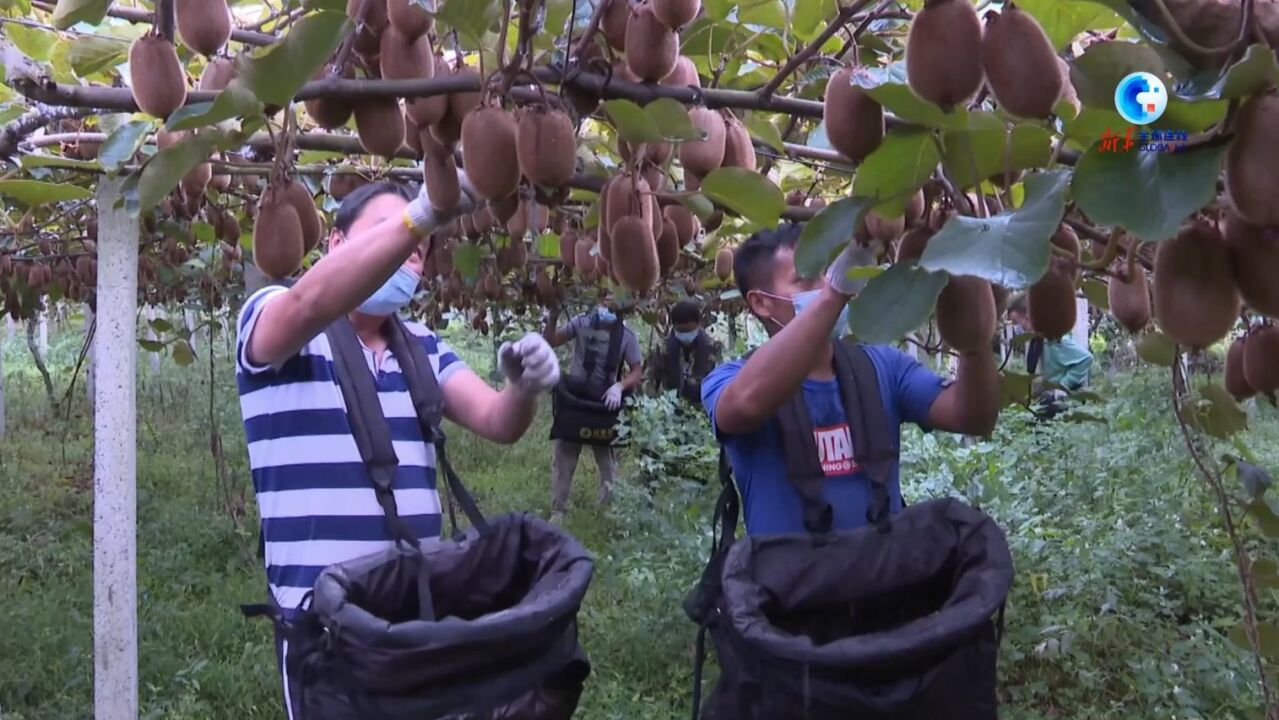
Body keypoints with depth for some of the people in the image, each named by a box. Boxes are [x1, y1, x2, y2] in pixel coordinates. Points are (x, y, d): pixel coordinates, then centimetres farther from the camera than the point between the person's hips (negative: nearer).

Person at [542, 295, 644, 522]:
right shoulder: (582, 322, -6)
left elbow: (637, 371, -4)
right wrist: (552, 318, -23)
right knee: (563, 458, 5)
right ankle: (558, 511, 15)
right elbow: (551, 342, -6)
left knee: (608, 462, 11)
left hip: (604, 403, 0)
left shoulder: (626, 337, -7)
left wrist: (620, 386, -22)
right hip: (573, 399, 0)